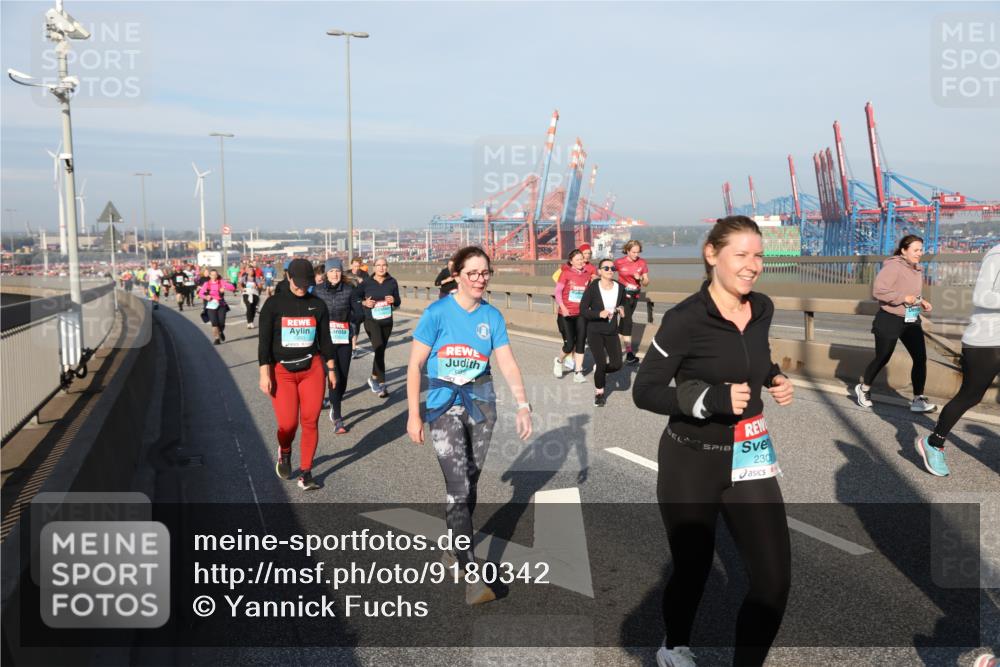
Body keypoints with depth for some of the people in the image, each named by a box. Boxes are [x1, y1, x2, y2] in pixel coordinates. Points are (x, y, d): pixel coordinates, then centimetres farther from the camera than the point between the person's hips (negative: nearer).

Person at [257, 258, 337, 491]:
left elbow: (325, 338, 12)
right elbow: (264, 341, -3)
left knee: (310, 422, -2)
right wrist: (264, 374, -8)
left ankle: (306, 473, 10)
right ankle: (284, 452, 28)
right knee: (288, 423, -7)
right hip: (282, 371, -2)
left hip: (312, 369, 2)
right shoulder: (274, 304, -3)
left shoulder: (318, 305, 4)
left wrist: (331, 368, 12)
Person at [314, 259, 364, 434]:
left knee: (343, 377, 8)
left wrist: (347, 316, -12)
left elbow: (360, 315, 3)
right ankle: (337, 418, -3)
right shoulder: (318, 290, 0)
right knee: (334, 377, -10)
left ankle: (334, 406, 35)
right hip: (326, 340, -2)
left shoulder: (349, 290, 1)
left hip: (344, 340, 2)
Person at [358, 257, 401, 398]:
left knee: (381, 351, 14)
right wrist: (364, 303, -14)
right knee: (379, 349, -17)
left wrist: (393, 300, -15)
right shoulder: (366, 283, -5)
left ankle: (374, 378, 34)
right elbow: (355, 298, 5)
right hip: (371, 321, -3)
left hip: (387, 321, 3)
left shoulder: (392, 282, 0)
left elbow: (398, 303, 7)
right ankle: (381, 383, -9)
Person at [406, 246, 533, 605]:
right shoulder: (437, 313, -10)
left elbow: (508, 364, 0)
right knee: (458, 487, -11)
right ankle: (471, 573, -10)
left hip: (481, 405, 4)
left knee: (470, 482, 13)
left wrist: (523, 405, -11)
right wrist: (413, 414, -11)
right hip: (444, 406, -4)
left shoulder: (492, 317, 1)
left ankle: (456, 542, 35)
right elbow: (415, 365, -8)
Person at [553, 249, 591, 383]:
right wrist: (562, 307, -23)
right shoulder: (566, 273, -7)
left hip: (581, 314, 4)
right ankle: (559, 361, 25)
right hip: (566, 315, -3)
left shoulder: (587, 275, 5)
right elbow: (558, 291, -11)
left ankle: (578, 373, 7)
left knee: (580, 343, 0)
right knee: (569, 344, -6)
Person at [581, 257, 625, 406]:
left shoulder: (620, 287, -5)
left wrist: (622, 309, -6)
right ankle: (599, 393, 19)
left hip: (612, 332, 4)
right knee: (601, 363, -7)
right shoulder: (592, 287, -15)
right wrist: (599, 314, -28)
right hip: (594, 332, -3)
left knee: (617, 364, -5)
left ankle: (598, 369, 30)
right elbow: (583, 310, -13)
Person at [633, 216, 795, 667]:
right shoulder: (686, 319, -18)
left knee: (774, 581, 0)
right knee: (692, 573, 13)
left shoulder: (763, 309, 1)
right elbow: (644, 391, -16)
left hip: (749, 459, 5)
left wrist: (775, 378, 3)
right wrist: (711, 398, -27)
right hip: (691, 463, -5)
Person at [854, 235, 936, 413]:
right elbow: (878, 291, -26)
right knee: (882, 359, 6)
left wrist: (921, 301, 4)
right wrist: (903, 298, -26)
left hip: (911, 320, 7)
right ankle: (863, 389, 29)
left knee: (920, 358, -2)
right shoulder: (893, 267, -17)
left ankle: (918, 399, 4)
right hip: (889, 320, -7)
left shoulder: (917, 270, 9)